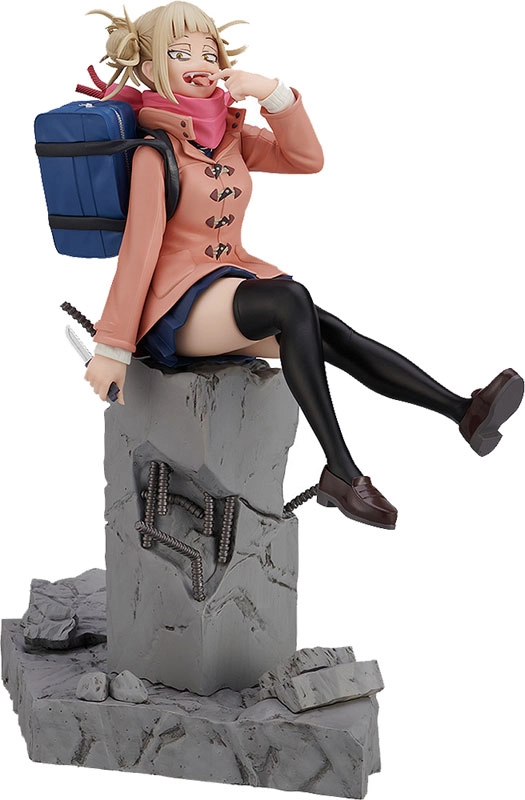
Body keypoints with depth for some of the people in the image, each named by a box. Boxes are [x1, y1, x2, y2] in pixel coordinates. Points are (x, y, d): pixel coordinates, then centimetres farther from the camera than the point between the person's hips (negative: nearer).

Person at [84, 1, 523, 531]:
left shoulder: (229, 132, 13)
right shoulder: (156, 150, -8)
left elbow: (307, 159, 5)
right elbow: (140, 249, -13)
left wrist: (272, 92, -8)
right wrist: (113, 348, -14)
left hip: (235, 282, 7)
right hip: (179, 307, -7)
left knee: (330, 335, -19)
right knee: (290, 298, -35)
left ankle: (466, 411, -30)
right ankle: (341, 474, -38)